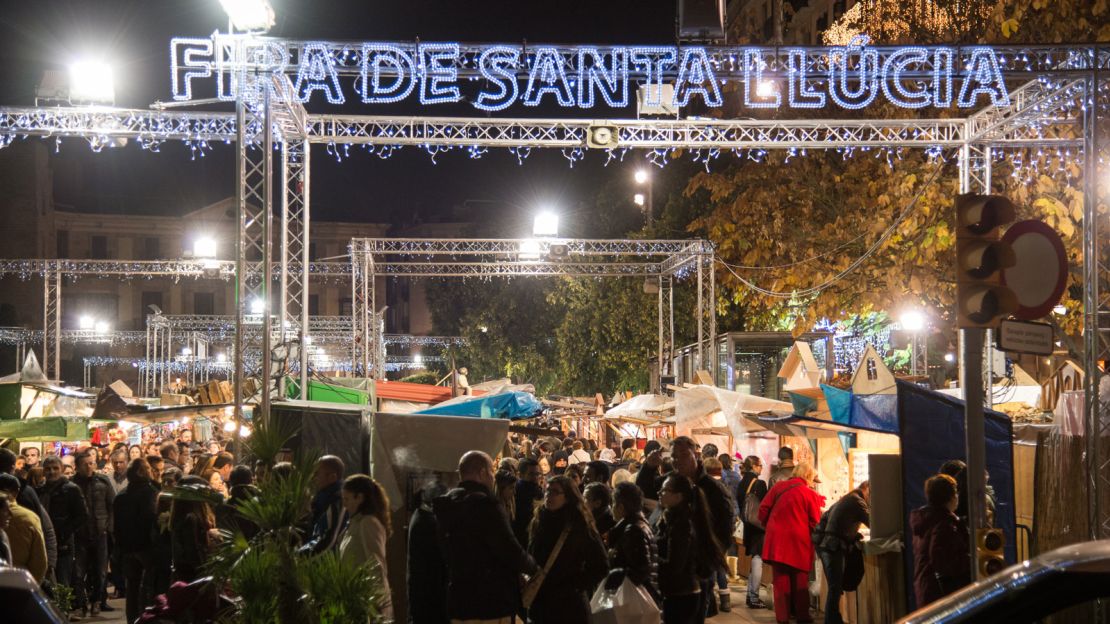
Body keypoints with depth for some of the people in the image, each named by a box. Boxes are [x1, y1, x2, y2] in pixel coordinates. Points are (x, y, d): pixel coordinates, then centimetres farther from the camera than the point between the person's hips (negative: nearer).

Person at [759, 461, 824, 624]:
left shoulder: (778, 487, 2)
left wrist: (770, 525, 19)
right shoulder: (810, 494, -6)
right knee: (800, 580, 10)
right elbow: (815, 523, -6)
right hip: (799, 542, -2)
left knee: (781, 578, 8)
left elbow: (763, 509, 4)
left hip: (777, 540, 2)